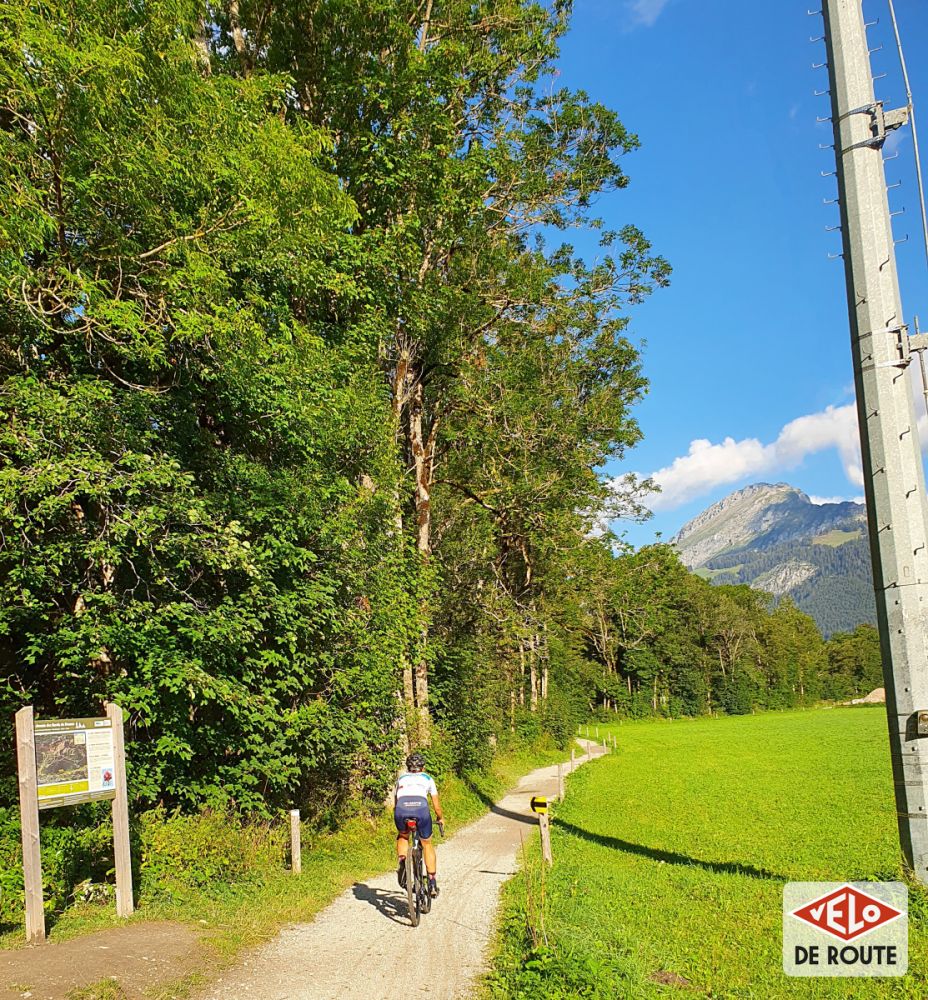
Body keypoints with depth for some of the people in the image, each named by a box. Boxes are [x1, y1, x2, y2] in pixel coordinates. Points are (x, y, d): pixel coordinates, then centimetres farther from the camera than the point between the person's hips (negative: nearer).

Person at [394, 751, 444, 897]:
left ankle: (401, 861, 4)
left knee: (403, 837, 32)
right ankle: (432, 884, 18)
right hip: (421, 808, -1)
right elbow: (437, 806, 33)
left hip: (401, 809, 1)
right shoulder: (428, 778, 30)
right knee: (427, 844, 22)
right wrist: (440, 819, 52)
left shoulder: (401, 778, 33)